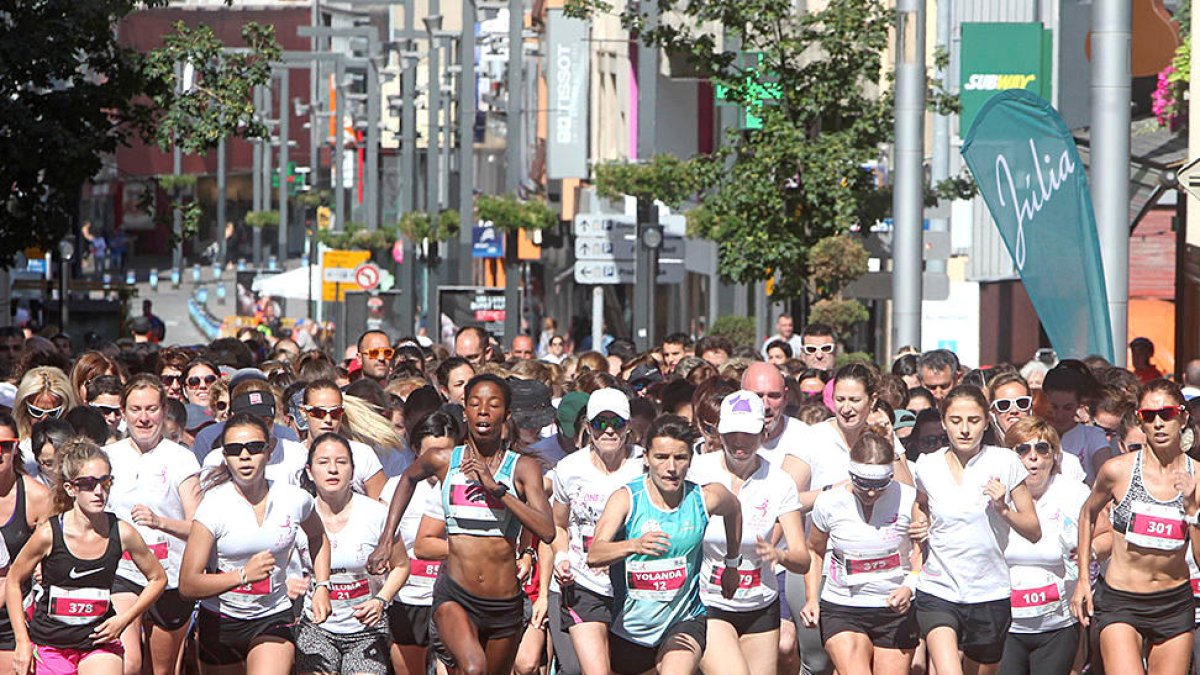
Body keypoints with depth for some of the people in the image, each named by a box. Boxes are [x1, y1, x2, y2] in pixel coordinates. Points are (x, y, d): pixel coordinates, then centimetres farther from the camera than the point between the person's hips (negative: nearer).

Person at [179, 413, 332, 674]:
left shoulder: (295, 500, -5)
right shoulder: (214, 506, -15)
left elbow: (317, 537, 22)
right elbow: (188, 585, -20)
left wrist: (321, 586, 9)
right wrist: (244, 575, -30)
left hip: (274, 619, 0)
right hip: (220, 622, 0)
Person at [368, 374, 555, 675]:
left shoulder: (522, 468, -2)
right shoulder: (444, 461, 1)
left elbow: (547, 531, -16)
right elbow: (409, 478, 26)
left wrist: (496, 488, -21)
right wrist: (386, 541, 21)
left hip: (505, 603, 2)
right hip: (455, 595, -2)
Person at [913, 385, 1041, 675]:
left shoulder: (1004, 463, -3)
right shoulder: (927, 466, 1)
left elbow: (1034, 531, 0)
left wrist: (1003, 509, -16)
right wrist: (919, 527, 6)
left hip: (990, 594, 1)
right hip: (938, 593, -1)